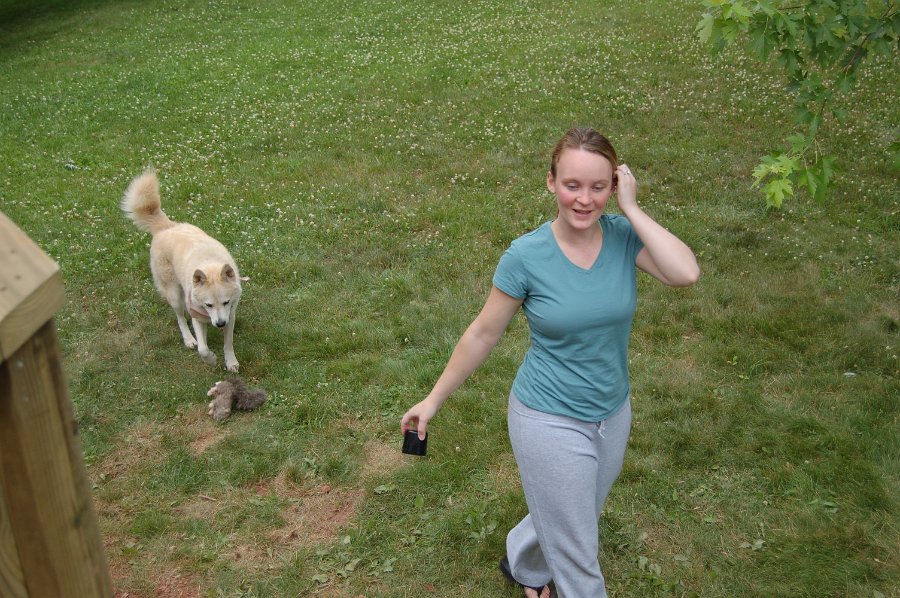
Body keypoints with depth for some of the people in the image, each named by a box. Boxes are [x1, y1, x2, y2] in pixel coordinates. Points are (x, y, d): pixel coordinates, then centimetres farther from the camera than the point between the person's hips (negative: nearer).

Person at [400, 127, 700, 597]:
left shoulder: (624, 236, -12)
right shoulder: (526, 255, -19)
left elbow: (686, 274, -30)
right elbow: (483, 334, -8)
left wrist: (631, 208, -25)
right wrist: (433, 400, -2)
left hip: (613, 413, 5)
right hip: (550, 421, -4)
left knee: (570, 521, 31)